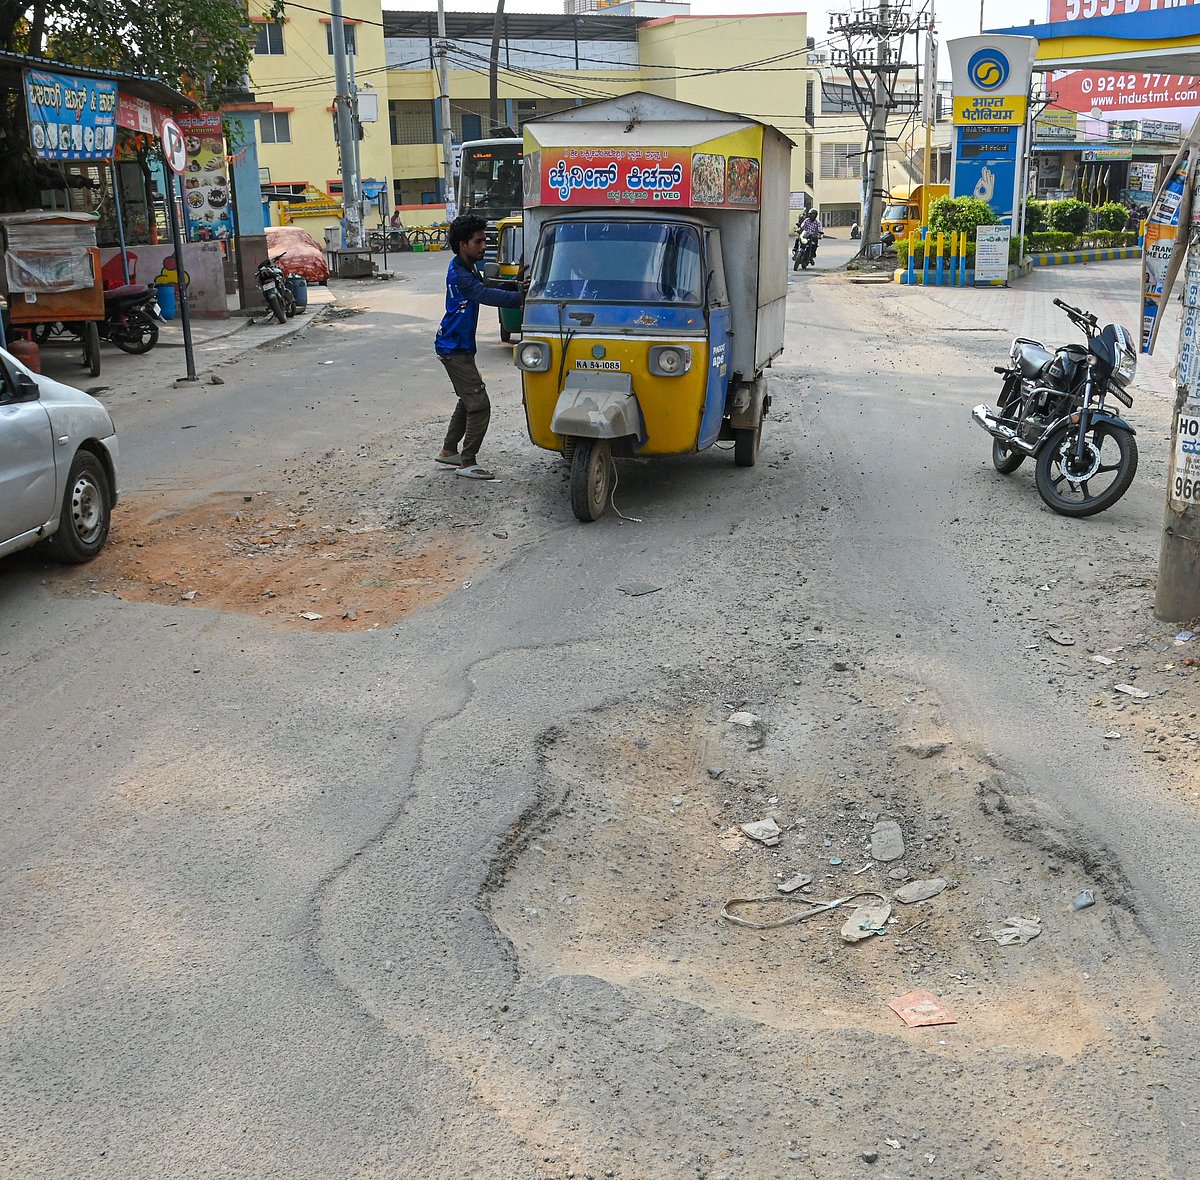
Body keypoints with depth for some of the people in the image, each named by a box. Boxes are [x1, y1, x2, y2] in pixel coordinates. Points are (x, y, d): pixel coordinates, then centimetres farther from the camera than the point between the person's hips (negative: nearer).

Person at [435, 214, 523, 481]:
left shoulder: (468, 269, 10)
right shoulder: (460, 274, -22)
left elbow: (487, 289, 13)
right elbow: (487, 296, -35)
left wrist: (513, 286, -5)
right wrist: (523, 297, -43)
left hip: (459, 346, 11)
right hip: (455, 348, -11)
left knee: (468, 400, 21)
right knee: (479, 404, -10)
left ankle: (448, 451, 31)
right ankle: (468, 463, -5)